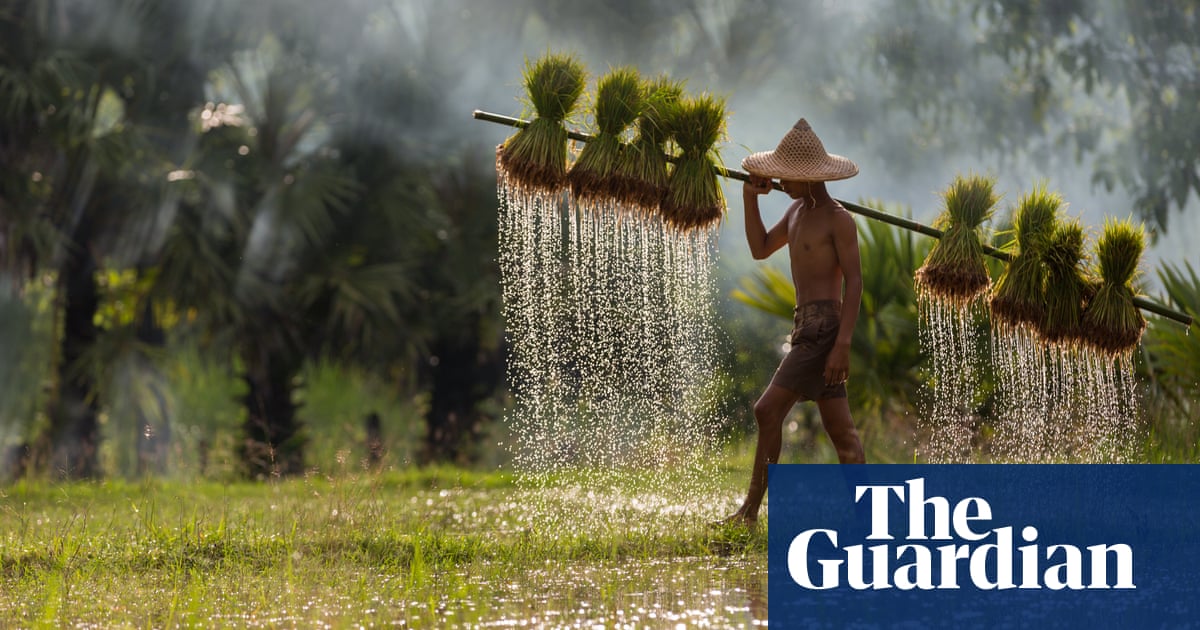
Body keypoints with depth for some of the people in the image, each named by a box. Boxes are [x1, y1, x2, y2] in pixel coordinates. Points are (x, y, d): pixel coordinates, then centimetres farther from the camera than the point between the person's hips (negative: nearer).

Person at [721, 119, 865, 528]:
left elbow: (854, 282, -13)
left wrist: (842, 344, -21)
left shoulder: (838, 219, -9)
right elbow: (760, 249, 23)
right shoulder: (798, 210, 17)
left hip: (825, 326, -9)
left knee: (769, 410, -13)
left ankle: (750, 511, -10)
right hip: (806, 327, 9)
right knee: (838, 428, 7)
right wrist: (750, 198, 9)